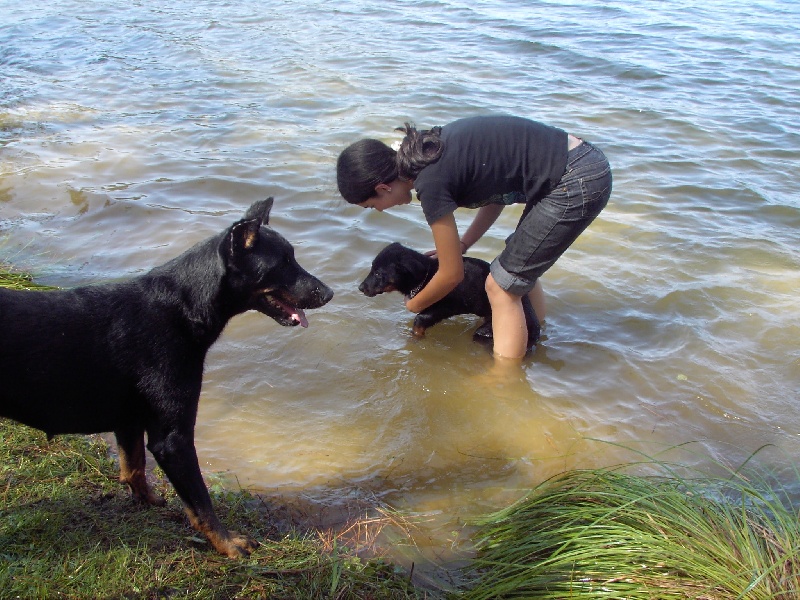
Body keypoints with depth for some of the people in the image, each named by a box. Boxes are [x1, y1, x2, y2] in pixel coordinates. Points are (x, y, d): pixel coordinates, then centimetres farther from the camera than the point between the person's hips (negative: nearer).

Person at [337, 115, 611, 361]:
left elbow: (452, 274, -7)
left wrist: (413, 305, 11)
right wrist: (461, 244, 19)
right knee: (521, 267, 24)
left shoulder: (430, 182, -18)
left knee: (502, 285, 1)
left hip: (575, 183, -9)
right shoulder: (431, 152, 7)